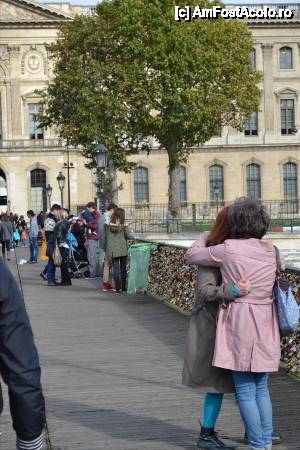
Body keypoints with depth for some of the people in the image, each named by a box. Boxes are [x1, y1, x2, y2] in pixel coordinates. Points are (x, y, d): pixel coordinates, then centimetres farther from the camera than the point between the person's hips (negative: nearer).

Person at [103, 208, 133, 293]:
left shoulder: (108, 225, -3)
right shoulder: (123, 226, -7)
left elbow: (105, 237, 2)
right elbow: (129, 236, -1)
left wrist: (105, 249, 12)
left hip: (112, 250, 1)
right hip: (123, 249, -1)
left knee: (115, 267, 6)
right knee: (123, 268, 11)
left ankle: (117, 287, 0)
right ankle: (123, 287, 15)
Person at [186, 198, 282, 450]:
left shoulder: (228, 249, -9)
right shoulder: (271, 251, 5)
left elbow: (192, 256, 2)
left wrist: (202, 241, 24)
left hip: (241, 324, -6)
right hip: (266, 325, 6)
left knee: (245, 391, 2)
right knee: (262, 388, 17)